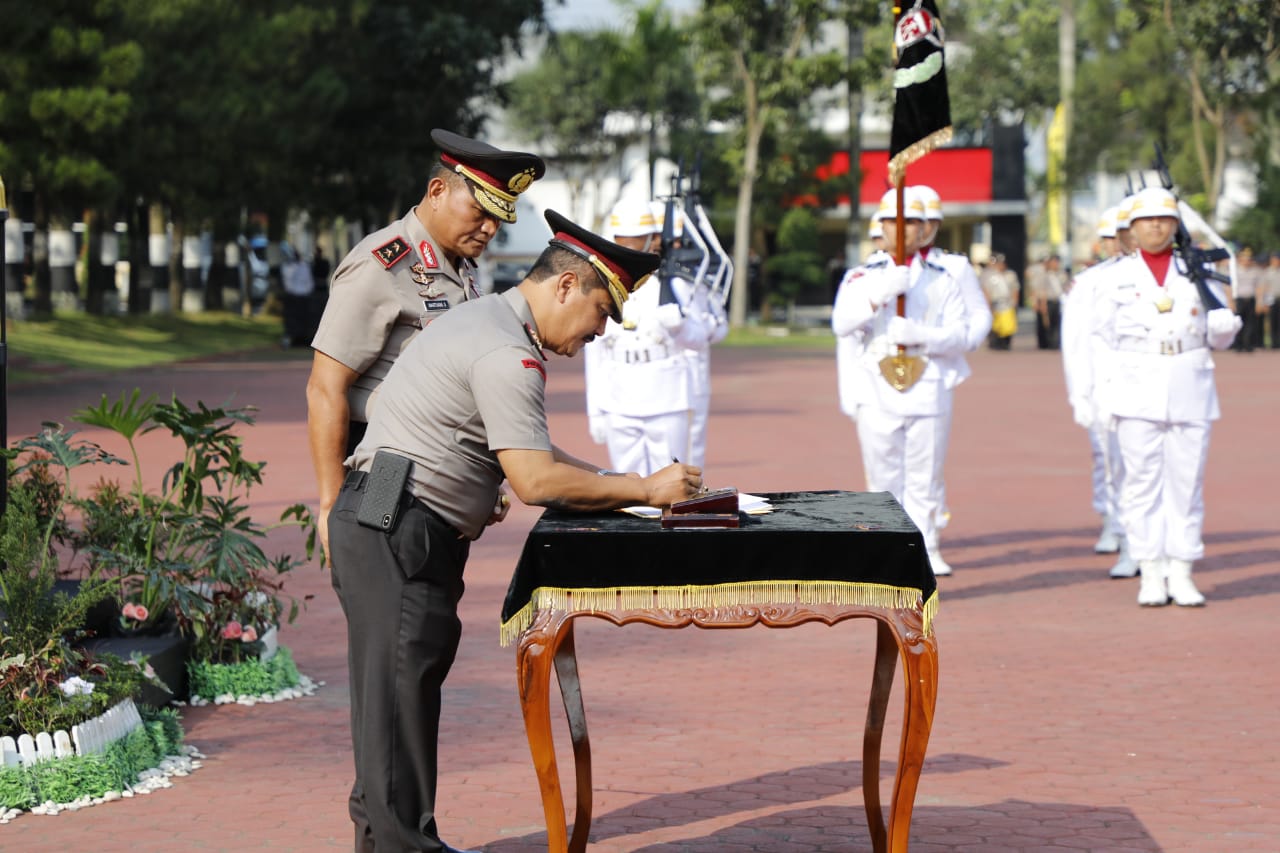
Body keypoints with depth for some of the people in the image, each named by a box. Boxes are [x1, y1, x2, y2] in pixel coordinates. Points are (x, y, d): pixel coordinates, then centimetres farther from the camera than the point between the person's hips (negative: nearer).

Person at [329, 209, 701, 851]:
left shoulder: (485, 320, 18)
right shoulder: (507, 353, -17)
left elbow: (530, 451, 24)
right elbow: (536, 480, -22)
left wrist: (618, 481, 13)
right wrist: (645, 490, -14)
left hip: (394, 532, 11)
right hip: (397, 531, -11)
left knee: (394, 691, 14)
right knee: (403, 687, -8)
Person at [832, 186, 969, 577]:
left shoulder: (943, 281, 10)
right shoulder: (862, 277, 8)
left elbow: (959, 335, 1)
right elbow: (842, 323, -8)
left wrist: (920, 335, -17)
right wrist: (882, 293, -21)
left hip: (929, 393, 0)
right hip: (878, 395, 0)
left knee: (925, 478, 1)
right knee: (884, 479, 2)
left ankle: (925, 549, 9)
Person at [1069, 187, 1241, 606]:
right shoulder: (1115, 277, 6)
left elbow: (1217, 337, 12)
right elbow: (1101, 341, 6)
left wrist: (1225, 324, -11)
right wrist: (1104, 396, -3)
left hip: (1190, 393, 1)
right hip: (1137, 394, -1)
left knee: (1187, 481, 1)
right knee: (1142, 481, -3)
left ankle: (1181, 574, 7)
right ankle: (1151, 575, 2)